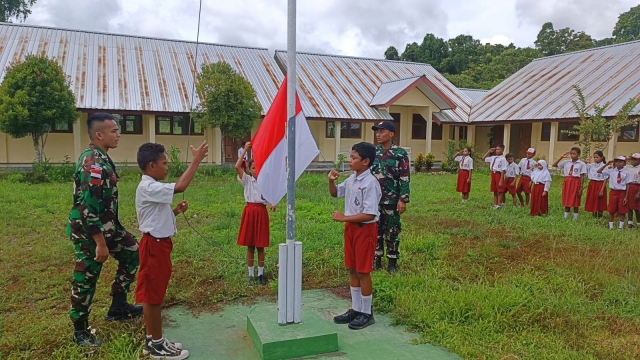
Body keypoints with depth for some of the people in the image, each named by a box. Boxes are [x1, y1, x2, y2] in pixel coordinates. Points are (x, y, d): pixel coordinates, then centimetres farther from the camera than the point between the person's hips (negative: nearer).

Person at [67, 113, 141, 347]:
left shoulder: (101, 158, 8)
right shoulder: (92, 164, -24)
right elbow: (88, 207, -27)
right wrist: (100, 243, -25)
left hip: (107, 226, 10)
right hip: (89, 232, -10)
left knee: (132, 253, 16)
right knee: (86, 280, 4)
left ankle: (118, 307, 26)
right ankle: (80, 331, 22)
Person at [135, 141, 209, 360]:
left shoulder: (153, 189, 13)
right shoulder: (148, 188, -19)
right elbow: (180, 186, -32)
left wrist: (176, 211, 3)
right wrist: (196, 160, -26)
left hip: (159, 244, 10)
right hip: (154, 245, -10)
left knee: (154, 294, 16)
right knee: (153, 295, 0)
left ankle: (152, 340, 26)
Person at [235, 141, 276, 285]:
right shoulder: (247, 180, 3)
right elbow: (237, 167, -12)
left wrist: (272, 205, -19)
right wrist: (245, 150, -12)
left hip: (262, 212, 1)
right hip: (250, 211, 0)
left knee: (261, 245, 6)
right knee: (250, 245, 5)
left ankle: (261, 274, 17)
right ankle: (251, 274, 16)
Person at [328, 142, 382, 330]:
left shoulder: (370, 183, -21)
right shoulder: (351, 179, 5)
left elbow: (369, 215, -25)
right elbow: (335, 193, 23)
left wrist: (344, 218, -21)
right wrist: (331, 181, 2)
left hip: (365, 229, -8)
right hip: (350, 227, 9)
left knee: (363, 271, 2)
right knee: (352, 270, 15)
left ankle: (367, 313, 19)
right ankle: (356, 309, 29)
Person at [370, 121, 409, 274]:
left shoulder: (400, 154, -9)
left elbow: (405, 179, -11)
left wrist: (403, 199, -15)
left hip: (392, 201, -4)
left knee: (392, 232, 7)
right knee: (376, 230, 12)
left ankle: (392, 262, 20)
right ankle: (377, 260, 26)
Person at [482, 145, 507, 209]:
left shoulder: (503, 159, -12)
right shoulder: (493, 157, 9)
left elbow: (503, 170, -14)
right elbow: (483, 158, 19)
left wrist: (501, 180, -18)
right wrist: (489, 151, 11)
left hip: (498, 175, -7)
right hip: (493, 174, 7)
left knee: (499, 191, 2)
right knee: (495, 191, 15)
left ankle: (499, 205, 10)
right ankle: (495, 204, 24)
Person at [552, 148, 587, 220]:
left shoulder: (582, 164, -4)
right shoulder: (566, 162, 5)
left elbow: (582, 177, -5)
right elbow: (554, 165, 6)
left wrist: (581, 188, -8)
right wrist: (561, 157, -2)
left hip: (576, 183, -3)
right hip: (567, 182, 3)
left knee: (575, 202, 5)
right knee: (566, 201, 9)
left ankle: (575, 218, 15)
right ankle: (565, 217, 18)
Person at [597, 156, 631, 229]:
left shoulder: (626, 173, -6)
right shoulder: (611, 170, -1)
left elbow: (627, 185, -5)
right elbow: (599, 171, 2)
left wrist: (626, 197, -7)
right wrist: (607, 164, -6)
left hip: (622, 193, -2)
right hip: (613, 192, 2)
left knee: (622, 210, 7)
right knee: (611, 210, 8)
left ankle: (621, 226, 19)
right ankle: (611, 226, 18)